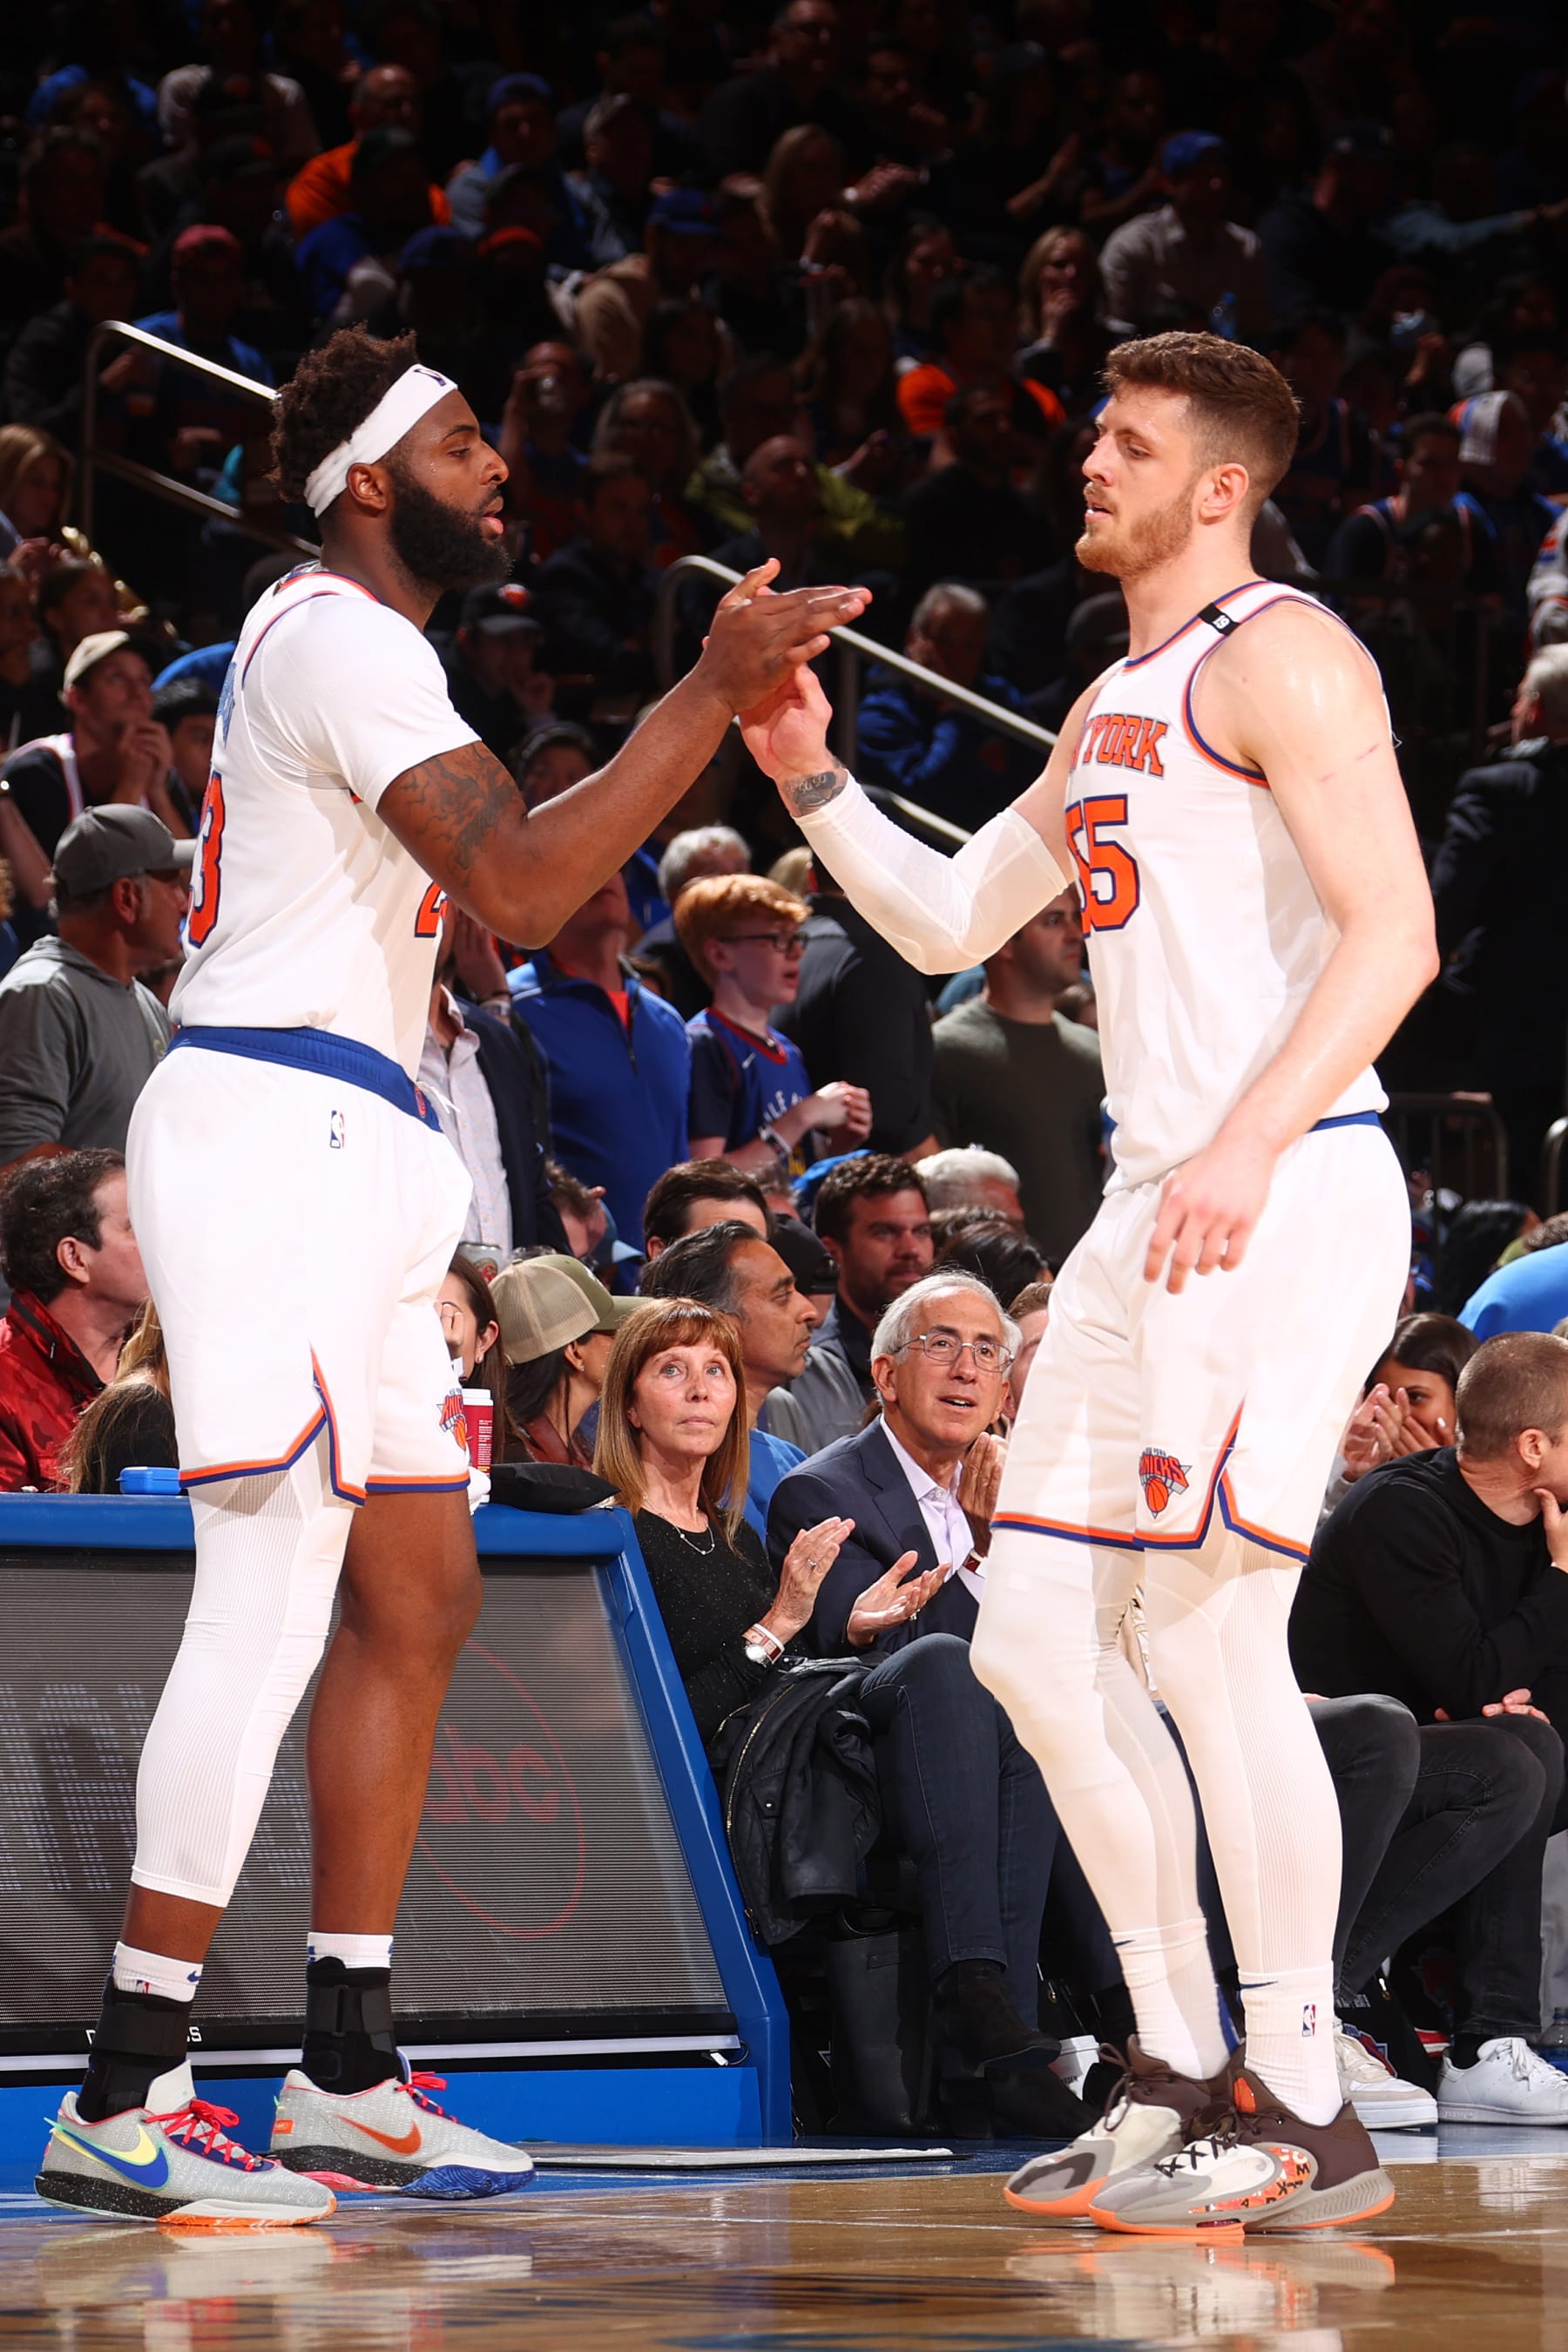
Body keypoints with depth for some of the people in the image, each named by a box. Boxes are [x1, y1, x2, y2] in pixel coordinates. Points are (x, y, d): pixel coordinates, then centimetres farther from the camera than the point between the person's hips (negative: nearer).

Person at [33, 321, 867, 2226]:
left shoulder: (345, 639, 21)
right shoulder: (339, 637, -12)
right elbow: (523, 887, -24)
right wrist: (714, 689, -23)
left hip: (339, 1152, 11)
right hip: (272, 1130, -11)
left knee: (418, 1598, 11)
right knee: (275, 1602, -15)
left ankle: (346, 2071, 14)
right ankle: (122, 2099, -17)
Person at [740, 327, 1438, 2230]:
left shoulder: (1280, 660, -7)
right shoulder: (1112, 710, 23)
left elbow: (1394, 932, -18)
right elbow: (950, 925, 30)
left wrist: (1247, 1145, -29)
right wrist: (807, 780, 16)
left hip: (1287, 1197, -10)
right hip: (1152, 1212, 10)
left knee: (1209, 1630, -14)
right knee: (1035, 1640, 8)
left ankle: (1307, 2112, -9)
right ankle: (1178, 2067, 16)